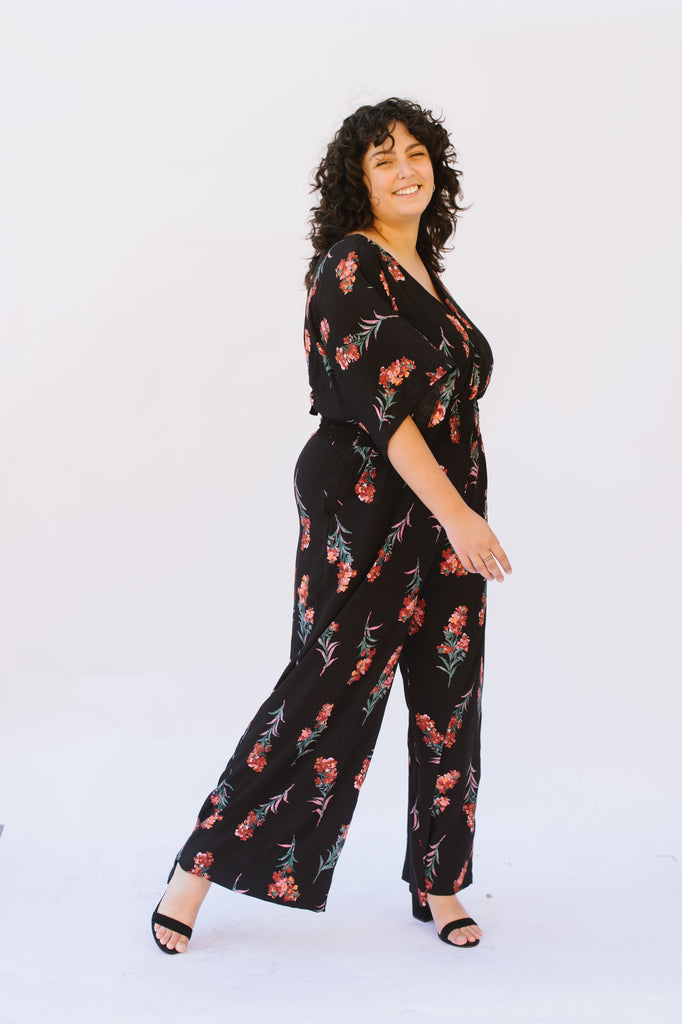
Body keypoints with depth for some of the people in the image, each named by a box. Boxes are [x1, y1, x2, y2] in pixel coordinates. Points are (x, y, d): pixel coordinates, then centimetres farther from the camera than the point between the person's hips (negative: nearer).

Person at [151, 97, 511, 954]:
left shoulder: (423, 271, 14)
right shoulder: (351, 267, -12)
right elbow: (378, 402, -20)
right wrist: (456, 513, -23)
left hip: (444, 510, 8)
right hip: (367, 507, -8)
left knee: (449, 693, 9)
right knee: (330, 689, -5)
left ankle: (438, 883, 21)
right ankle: (200, 863, 8)